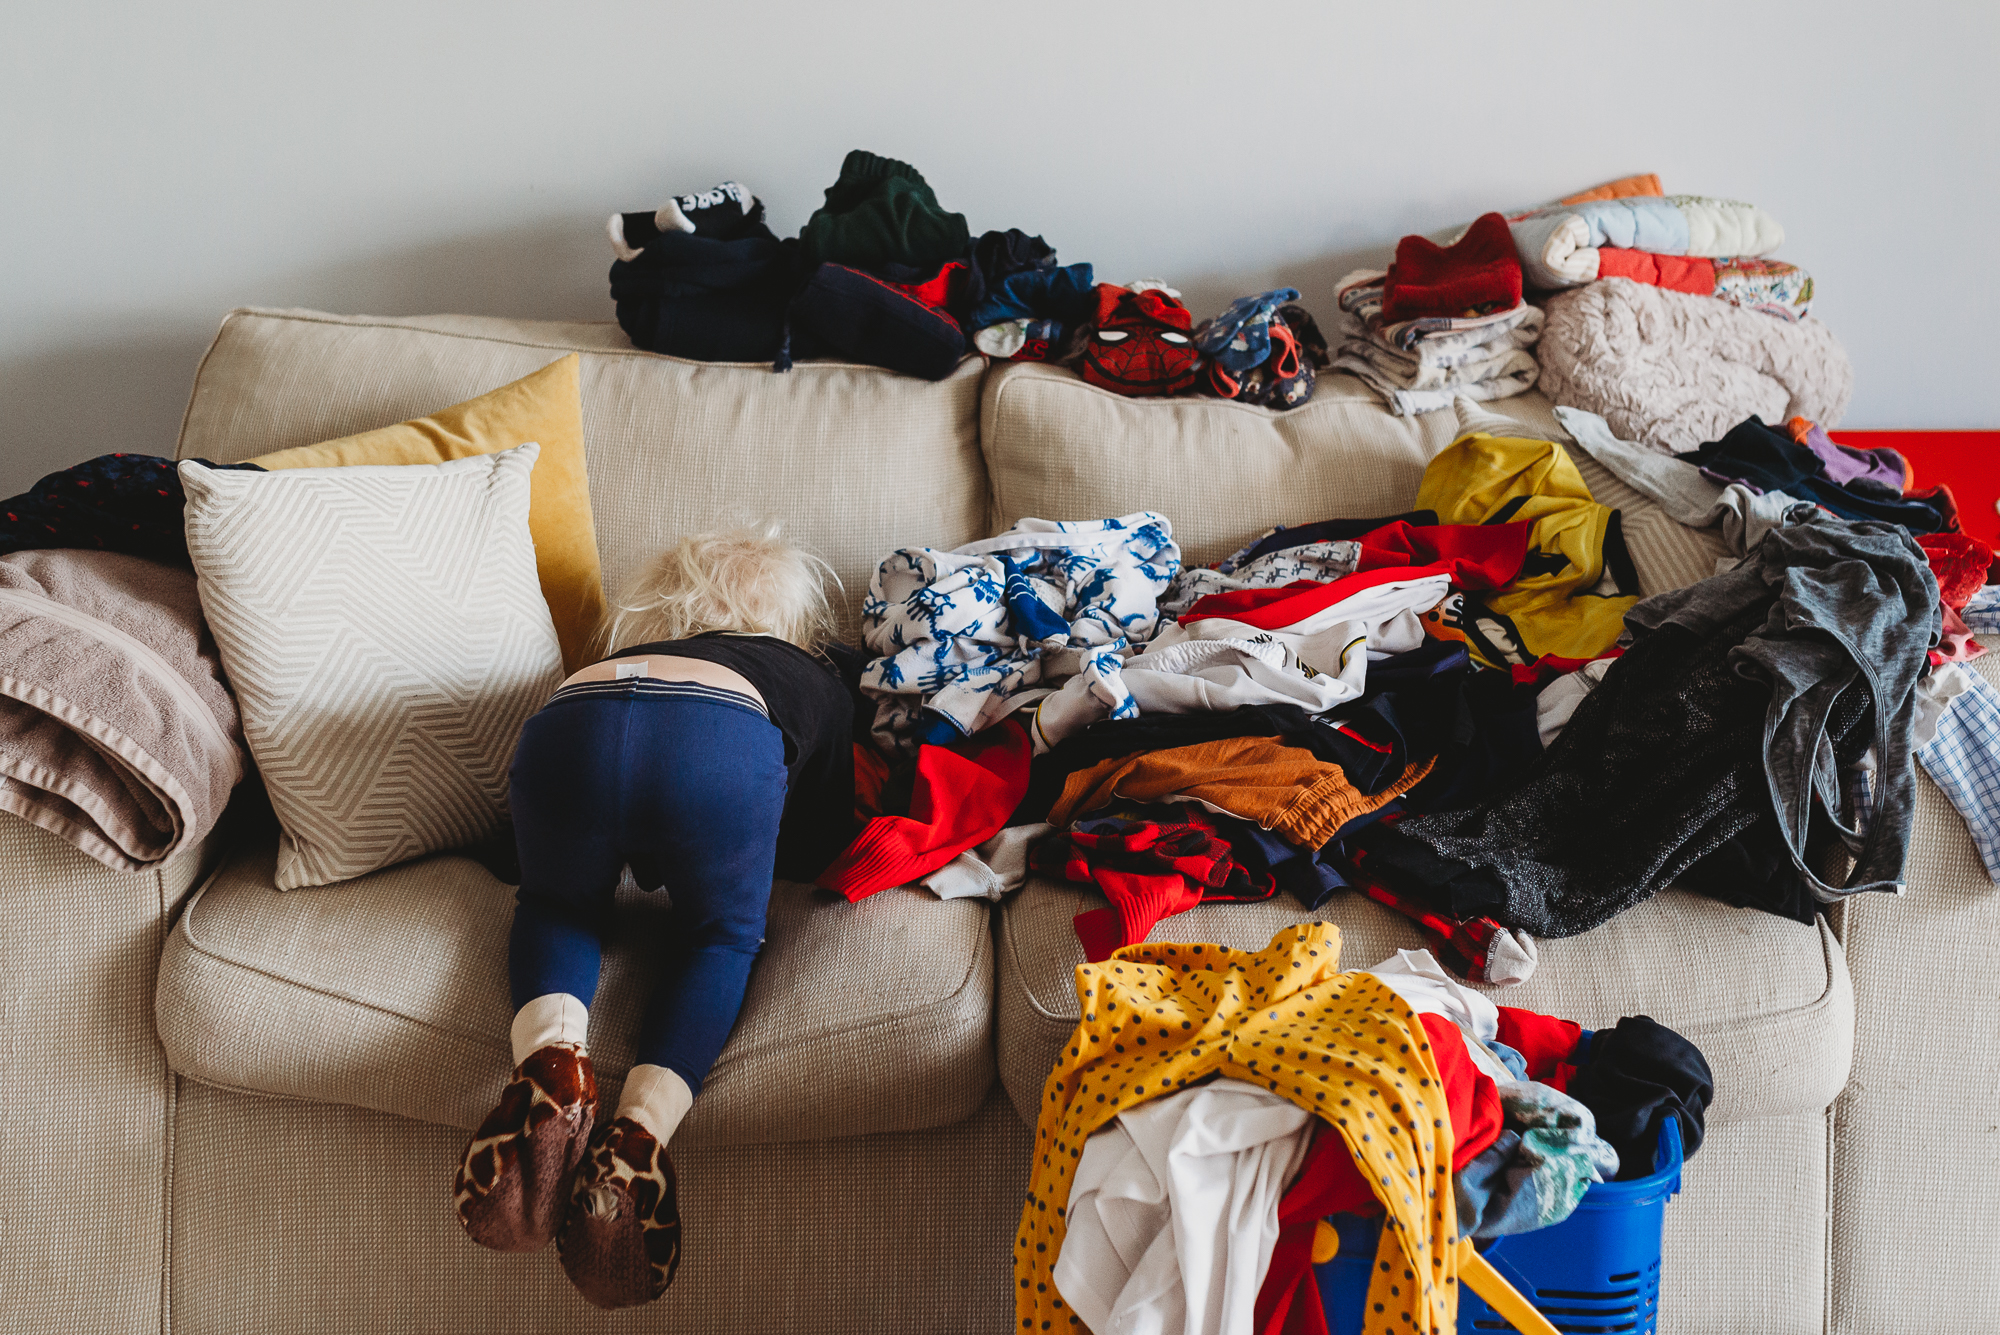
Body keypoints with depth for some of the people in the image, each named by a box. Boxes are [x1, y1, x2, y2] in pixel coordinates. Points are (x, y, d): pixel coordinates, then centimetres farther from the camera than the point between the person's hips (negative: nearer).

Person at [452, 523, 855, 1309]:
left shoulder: (629, 657, 44)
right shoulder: (820, 683, 38)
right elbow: (814, 856, 35)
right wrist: (739, 850, 52)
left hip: (566, 727, 2)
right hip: (720, 747, -2)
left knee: (559, 907, 27)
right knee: (722, 935, 20)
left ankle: (552, 1055, -4)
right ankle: (640, 1131, -6)